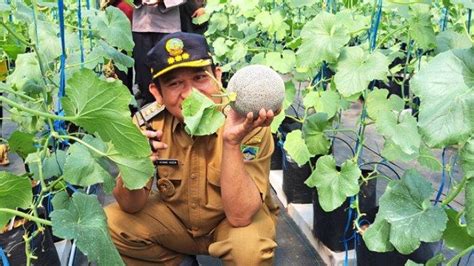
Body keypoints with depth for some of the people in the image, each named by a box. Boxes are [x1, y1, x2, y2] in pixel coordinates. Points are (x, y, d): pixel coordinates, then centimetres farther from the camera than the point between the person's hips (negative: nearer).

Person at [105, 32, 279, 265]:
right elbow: (131, 207, -14)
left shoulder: (247, 125, -28)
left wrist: (232, 142, -45)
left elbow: (240, 216, -32)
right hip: (175, 216, 4)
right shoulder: (149, 123, -18)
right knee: (110, 224, -15)